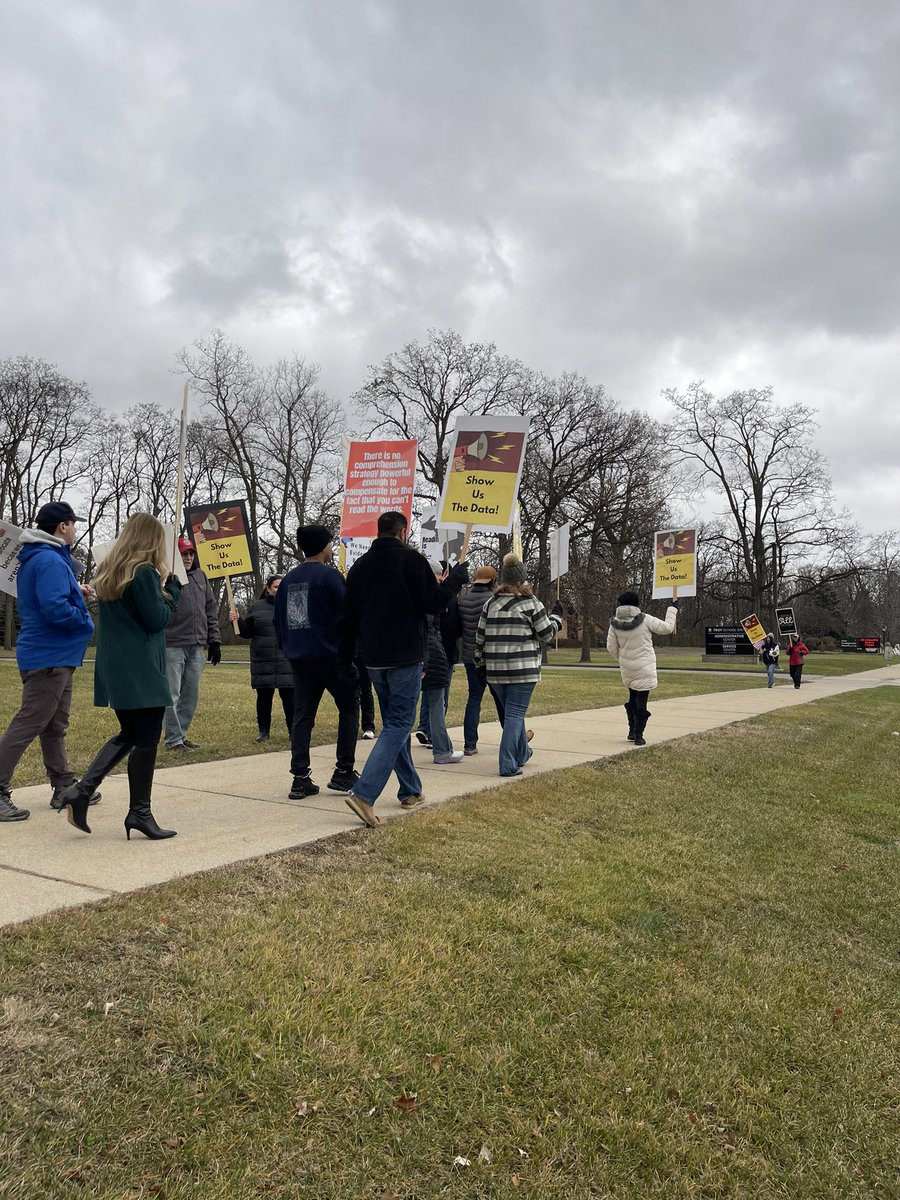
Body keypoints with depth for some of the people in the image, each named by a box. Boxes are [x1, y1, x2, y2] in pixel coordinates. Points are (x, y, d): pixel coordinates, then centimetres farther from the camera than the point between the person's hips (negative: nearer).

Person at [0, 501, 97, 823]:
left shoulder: (33, 558, 15)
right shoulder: (50, 561, -18)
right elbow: (55, 609, -28)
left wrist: (75, 591, 15)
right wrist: (87, 622, -13)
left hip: (54, 655, 11)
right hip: (50, 656, -11)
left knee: (55, 725, 15)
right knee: (27, 725, -7)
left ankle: (65, 787, 24)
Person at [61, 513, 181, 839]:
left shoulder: (108, 571, 12)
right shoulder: (144, 573, -14)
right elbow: (158, 619, -13)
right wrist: (172, 589, 0)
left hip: (113, 670, 8)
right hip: (141, 671, -8)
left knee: (128, 734, 19)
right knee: (146, 740, 2)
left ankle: (82, 791, 7)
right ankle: (139, 812, 8)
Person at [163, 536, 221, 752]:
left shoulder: (200, 576, 13)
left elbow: (211, 611, 16)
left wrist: (214, 641, 13)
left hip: (197, 647, 6)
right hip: (172, 647, -6)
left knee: (191, 695, 12)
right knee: (172, 695, -2)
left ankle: (181, 734, 23)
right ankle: (173, 739, 6)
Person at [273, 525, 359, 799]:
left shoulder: (287, 580, 12)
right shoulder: (330, 576, -10)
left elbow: (279, 622, 16)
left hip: (298, 659, 6)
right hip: (331, 656, -6)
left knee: (302, 716, 7)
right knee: (349, 708, 8)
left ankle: (300, 779, 4)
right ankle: (344, 772, 6)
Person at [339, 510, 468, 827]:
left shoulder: (360, 565, 10)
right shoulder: (410, 558, -9)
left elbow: (348, 617, 11)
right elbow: (434, 602, -10)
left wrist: (346, 658, 16)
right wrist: (457, 576, 6)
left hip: (373, 659, 7)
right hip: (405, 658, -7)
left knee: (394, 722, 17)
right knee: (398, 724, -4)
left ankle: (410, 791, 24)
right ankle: (364, 794, -17)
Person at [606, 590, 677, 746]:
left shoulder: (615, 623, -3)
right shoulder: (645, 619, -14)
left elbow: (611, 647, 3)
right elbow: (667, 627, -6)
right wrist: (672, 609, 7)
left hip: (627, 668, 4)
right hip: (644, 668, -4)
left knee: (632, 698, 21)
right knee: (641, 702, 1)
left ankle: (632, 732, 25)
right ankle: (638, 736, 3)